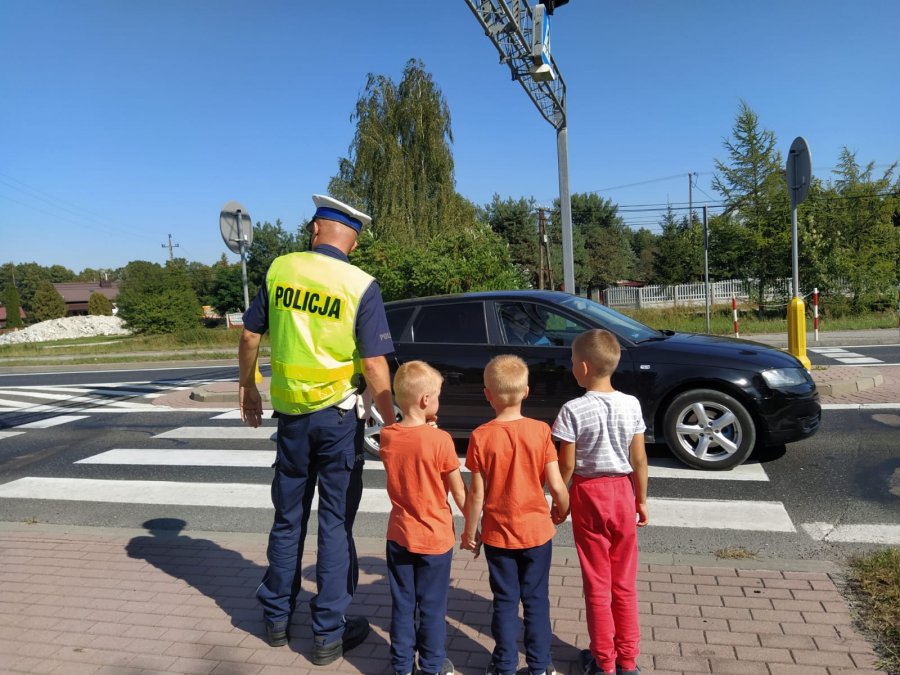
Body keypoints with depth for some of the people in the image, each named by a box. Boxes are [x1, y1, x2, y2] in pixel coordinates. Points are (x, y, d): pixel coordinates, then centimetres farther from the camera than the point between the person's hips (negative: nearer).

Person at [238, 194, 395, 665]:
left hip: (290, 412, 4)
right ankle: (330, 634, 18)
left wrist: (248, 388, 20)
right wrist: (392, 424, -6)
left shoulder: (280, 269, -1)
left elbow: (250, 336, 5)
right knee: (335, 524, 8)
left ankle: (277, 619, 33)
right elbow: (374, 366, -15)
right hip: (338, 415, -3)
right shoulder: (361, 286, -11)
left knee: (288, 518, 18)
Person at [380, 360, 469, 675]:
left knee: (402, 604, 17)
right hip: (435, 537, -4)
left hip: (399, 535, 4)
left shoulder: (387, 436, -8)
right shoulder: (441, 439, -20)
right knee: (432, 607, 13)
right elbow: (459, 492, -11)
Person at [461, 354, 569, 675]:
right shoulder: (540, 431, -13)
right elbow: (556, 485, -10)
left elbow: (477, 493, -10)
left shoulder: (480, 437, -15)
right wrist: (564, 510, 10)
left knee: (505, 601, 14)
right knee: (536, 600, 15)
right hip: (537, 531, 1)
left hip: (498, 535, 0)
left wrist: (470, 531, 3)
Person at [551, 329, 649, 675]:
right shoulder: (631, 404, -6)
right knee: (625, 582, 16)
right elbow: (639, 459, -2)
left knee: (597, 584, 11)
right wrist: (641, 500, 10)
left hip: (589, 494, -3)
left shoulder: (573, 410, -17)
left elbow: (566, 464, -13)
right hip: (622, 491, 3)